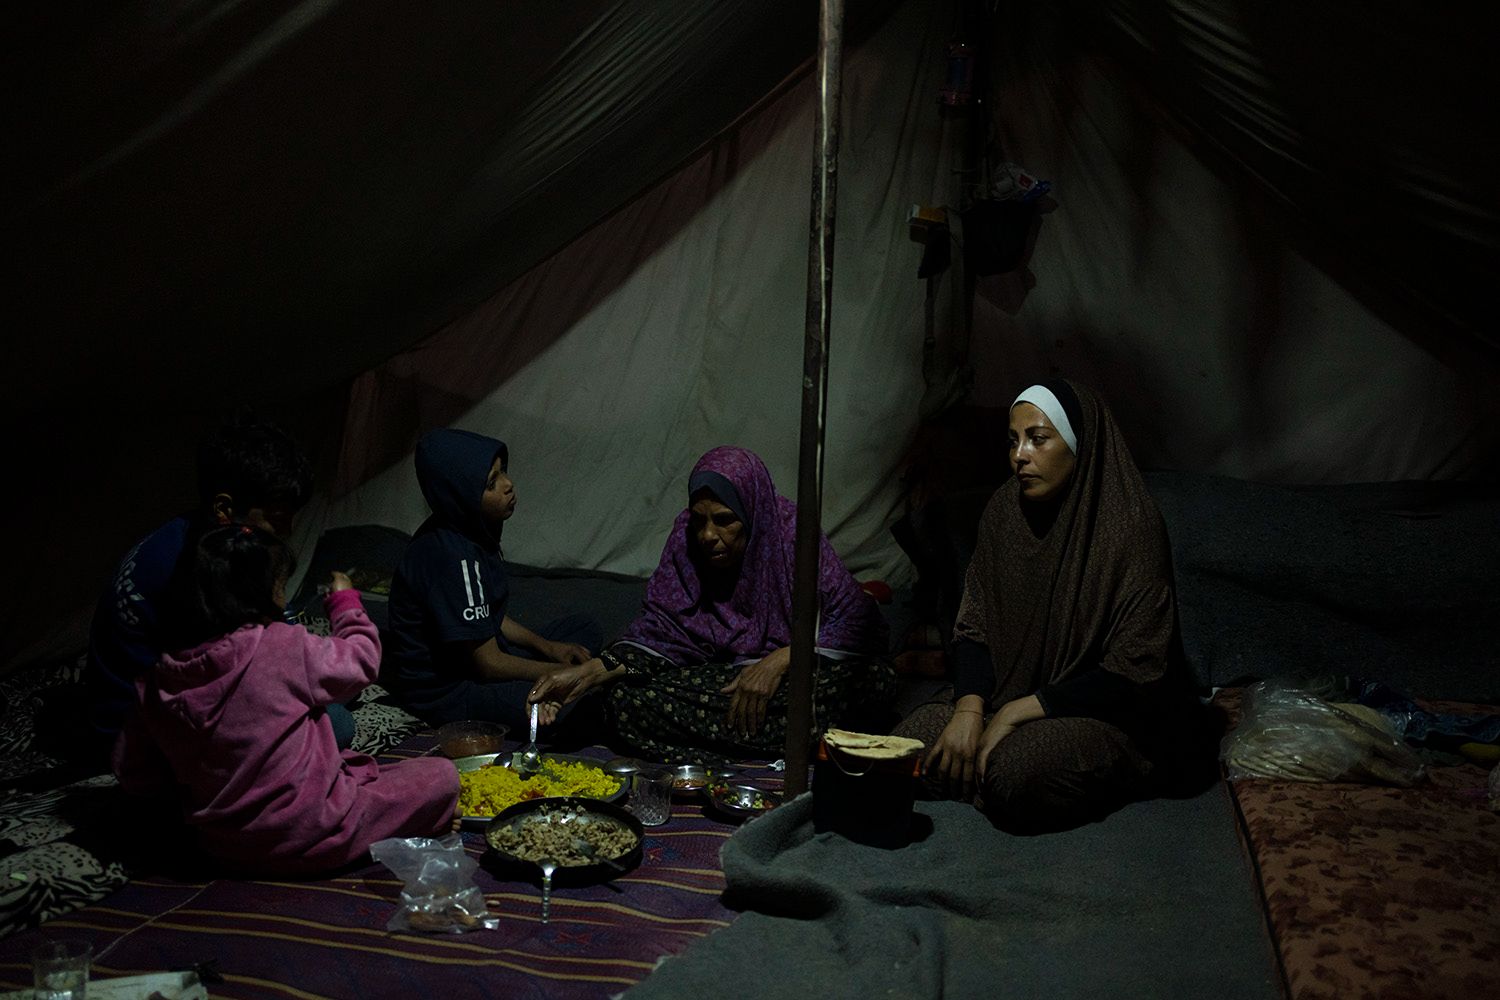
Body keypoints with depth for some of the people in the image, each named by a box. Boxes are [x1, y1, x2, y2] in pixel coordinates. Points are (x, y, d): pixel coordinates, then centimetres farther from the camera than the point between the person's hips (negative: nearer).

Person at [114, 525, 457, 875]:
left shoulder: (154, 680, -3)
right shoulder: (285, 648, -18)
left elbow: (134, 776, 5)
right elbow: (361, 660, 0)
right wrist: (346, 601, 17)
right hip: (306, 840, -6)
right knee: (441, 776, 2)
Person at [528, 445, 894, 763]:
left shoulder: (790, 531, -18)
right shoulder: (686, 535, -9)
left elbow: (857, 618, -17)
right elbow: (660, 629, -7)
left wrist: (781, 660, -27)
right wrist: (592, 672, -22)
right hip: (719, 672, 3)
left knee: (876, 678, -33)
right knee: (625, 700, -25)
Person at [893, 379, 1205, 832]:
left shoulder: (1129, 528, -20)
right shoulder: (1005, 511, -1)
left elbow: (1134, 672, -21)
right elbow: (973, 626, 1)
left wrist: (1018, 711, -22)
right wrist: (969, 708, -19)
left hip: (1110, 714, -4)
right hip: (1010, 690, 5)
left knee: (1013, 772, -31)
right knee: (911, 740, -17)